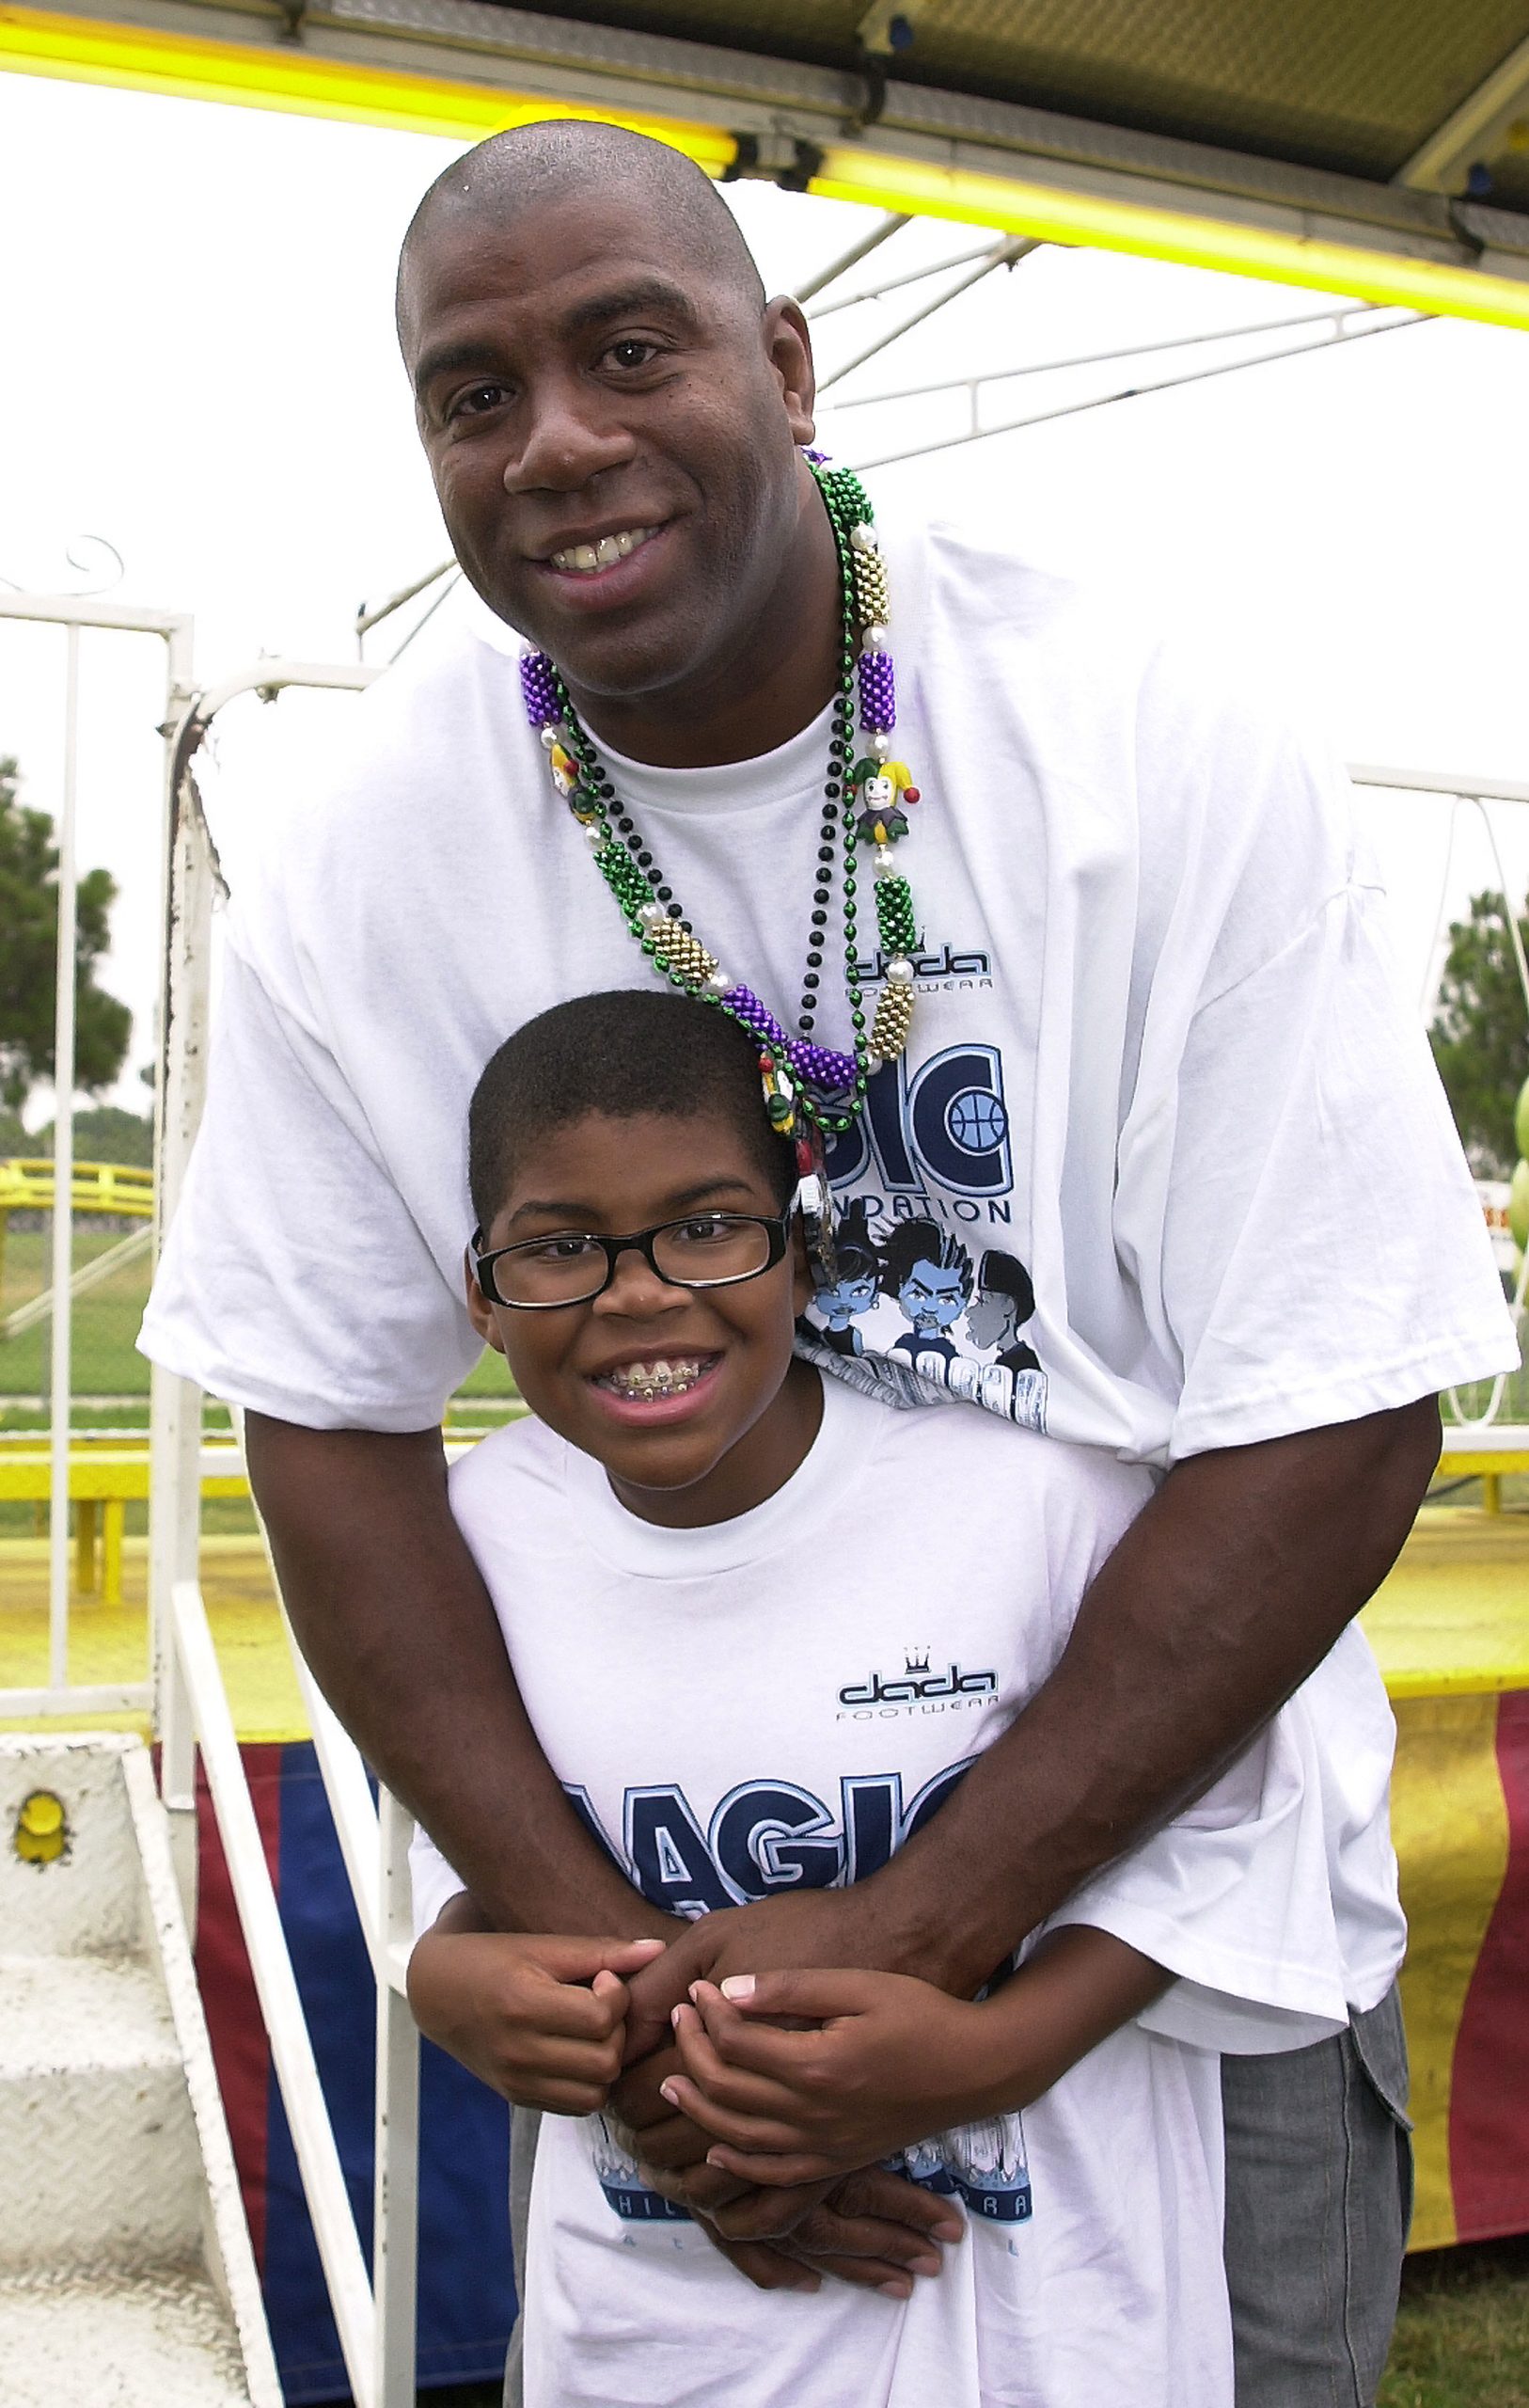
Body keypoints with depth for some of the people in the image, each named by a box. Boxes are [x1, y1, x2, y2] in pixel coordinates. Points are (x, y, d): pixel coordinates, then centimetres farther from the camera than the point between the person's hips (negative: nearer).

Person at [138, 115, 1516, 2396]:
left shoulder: (1167, 759, -20)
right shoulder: (363, 859, -11)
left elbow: (1336, 1426, -20)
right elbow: (331, 1422, -7)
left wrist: (909, 1934, -23)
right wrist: (601, 1949, -17)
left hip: (1165, 1818, -1)